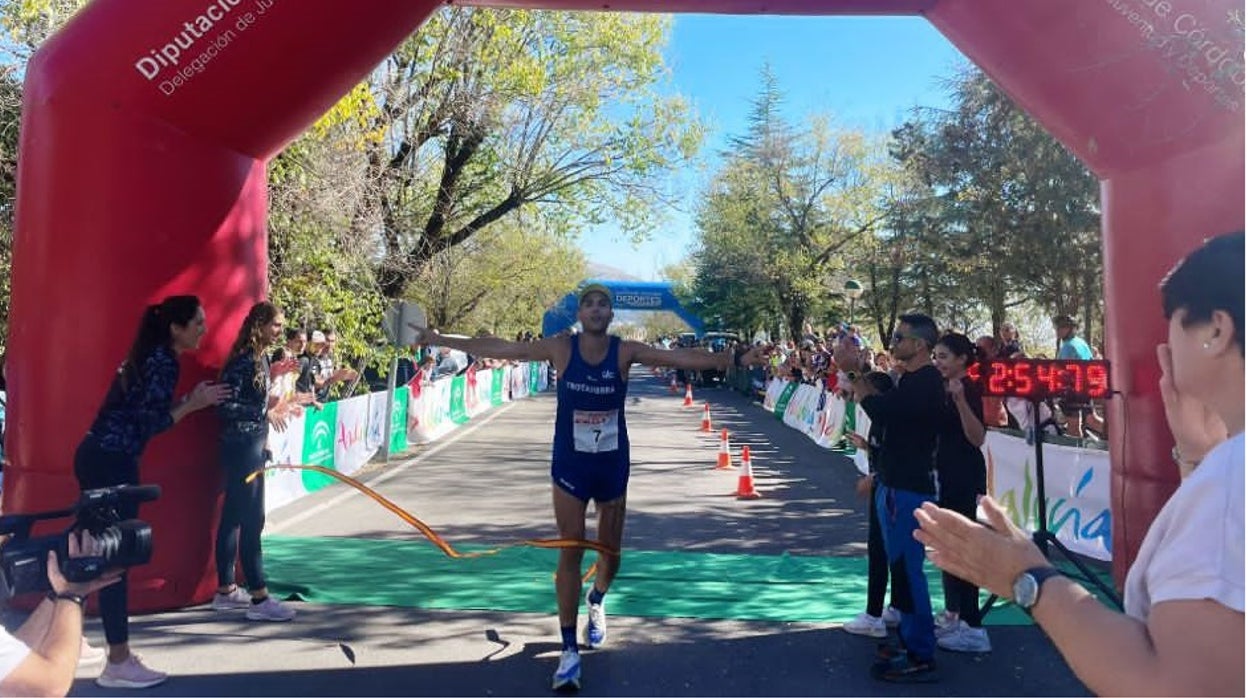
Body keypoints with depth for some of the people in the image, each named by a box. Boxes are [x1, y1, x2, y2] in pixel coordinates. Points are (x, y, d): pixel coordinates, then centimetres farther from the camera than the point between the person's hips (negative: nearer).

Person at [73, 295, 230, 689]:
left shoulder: (154, 356, 14)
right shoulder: (162, 361, -15)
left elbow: (145, 411, 11)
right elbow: (150, 423, -19)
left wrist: (189, 401, 11)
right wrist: (194, 403, -12)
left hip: (103, 458, 10)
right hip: (109, 462, -10)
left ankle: (119, 656, 25)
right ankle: (118, 664, 5)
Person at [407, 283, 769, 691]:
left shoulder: (626, 352, -9)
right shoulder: (561, 349, -9)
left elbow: (684, 357, -13)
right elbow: (499, 348, -6)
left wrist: (734, 359, -22)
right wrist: (441, 340, -6)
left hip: (613, 466, 1)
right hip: (570, 465, -1)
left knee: (610, 549, 14)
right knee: (570, 551, -2)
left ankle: (597, 602, 48)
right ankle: (569, 650, 9)